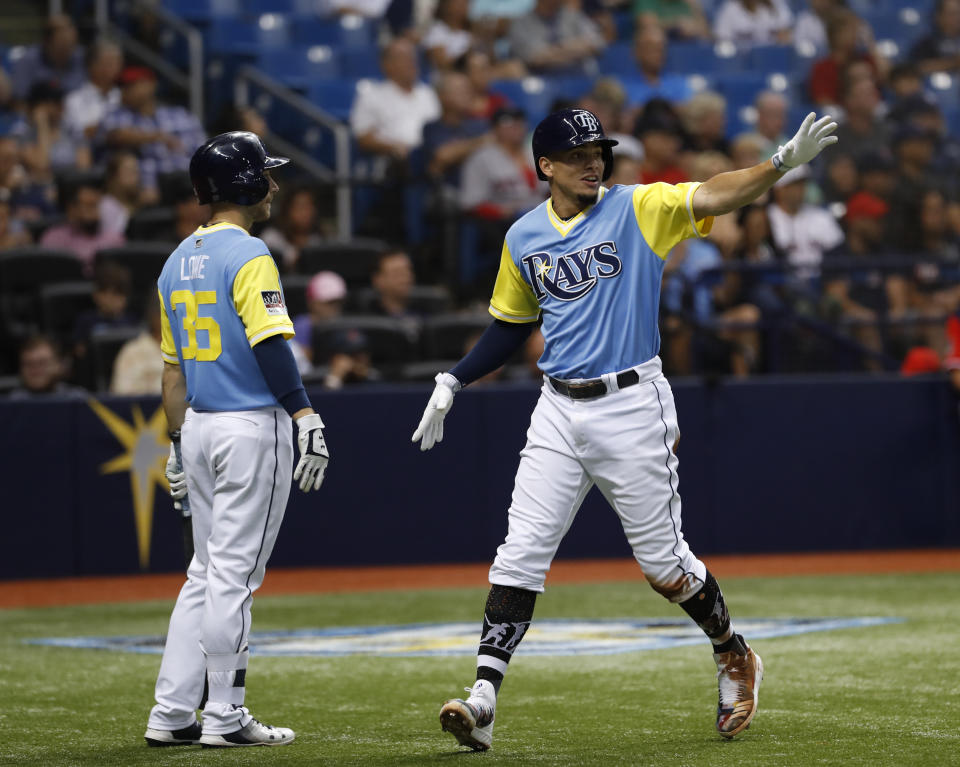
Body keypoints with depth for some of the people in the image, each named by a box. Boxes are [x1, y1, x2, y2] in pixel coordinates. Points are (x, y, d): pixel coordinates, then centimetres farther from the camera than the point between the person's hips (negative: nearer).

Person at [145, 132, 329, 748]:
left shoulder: (178, 262, 14)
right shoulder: (249, 256, -12)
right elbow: (270, 345, -22)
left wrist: (178, 441, 22)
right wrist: (307, 418, -26)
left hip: (200, 428, 8)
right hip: (253, 427, -8)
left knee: (207, 572, 13)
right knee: (233, 574, -5)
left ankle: (172, 715, 11)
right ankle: (225, 717, -1)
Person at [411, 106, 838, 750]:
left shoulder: (639, 209, -5)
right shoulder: (524, 238, 7)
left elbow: (715, 196, -21)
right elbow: (512, 323, 21)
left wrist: (784, 161, -37)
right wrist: (454, 381, 12)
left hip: (632, 407, -3)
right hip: (559, 411, 4)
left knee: (663, 558, 5)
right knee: (520, 553, -4)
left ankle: (734, 658, 29)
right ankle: (483, 699, -6)